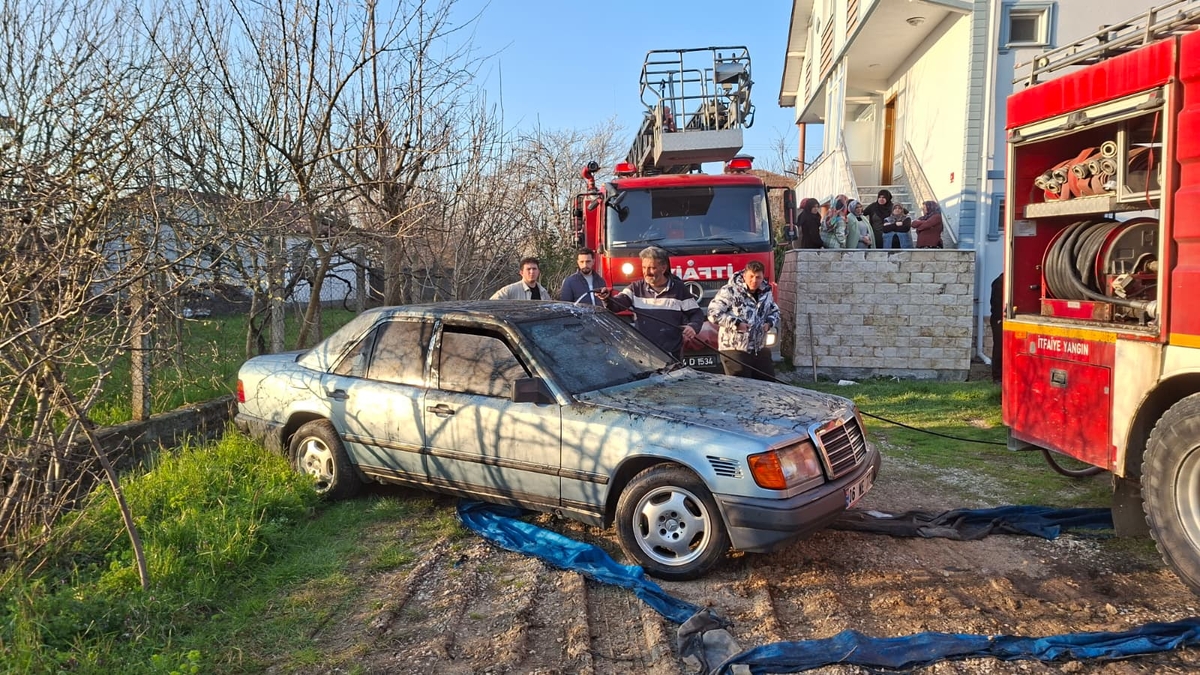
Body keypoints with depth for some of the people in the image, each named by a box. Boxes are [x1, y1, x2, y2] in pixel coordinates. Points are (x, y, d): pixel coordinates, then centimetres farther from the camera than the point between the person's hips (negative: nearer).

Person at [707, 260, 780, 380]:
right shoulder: (729, 291, -12)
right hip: (735, 350, -6)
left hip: (760, 350, 6)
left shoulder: (766, 293, 9)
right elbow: (713, 313, -16)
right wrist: (736, 323, -20)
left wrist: (769, 323, 2)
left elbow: (775, 312, 25)